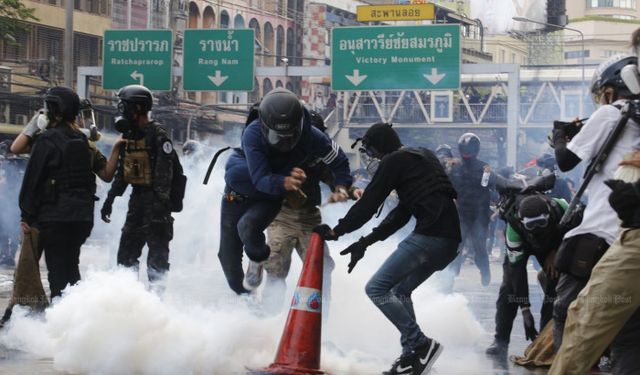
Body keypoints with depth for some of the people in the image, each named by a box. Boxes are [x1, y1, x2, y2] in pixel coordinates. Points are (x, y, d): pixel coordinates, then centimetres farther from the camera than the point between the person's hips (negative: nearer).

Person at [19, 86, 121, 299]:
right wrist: (116, 149, 13)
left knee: (57, 270, -5)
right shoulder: (85, 143, 11)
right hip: (83, 216, 7)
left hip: (55, 217, -7)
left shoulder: (47, 140, -9)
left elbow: (32, 180, -11)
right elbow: (107, 174, 8)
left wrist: (26, 216, -7)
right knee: (71, 267, 17)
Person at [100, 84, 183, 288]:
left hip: (156, 199, -9)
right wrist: (110, 199, 18)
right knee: (126, 251, 10)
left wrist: (160, 201, -27)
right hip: (137, 198, 9)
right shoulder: (129, 135, 14)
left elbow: (165, 171, -20)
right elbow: (122, 172, 21)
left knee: (157, 251, -8)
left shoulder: (157, 134, -13)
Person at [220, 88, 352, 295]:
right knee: (228, 255, 7)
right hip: (237, 194, 0)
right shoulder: (253, 133, -35)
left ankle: (257, 258, 0)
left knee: (248, 225, -32)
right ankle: (243, 295, 35)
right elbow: (261, 180, -41)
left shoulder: (310, 136, -28)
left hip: (270, 198, 0)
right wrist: (284, 183, -61)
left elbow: (339, 161, -11)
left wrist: (341, 187, -29)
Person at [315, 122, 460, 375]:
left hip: (429, 235, -10)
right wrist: (365, 243, 24)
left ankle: (420, 344, -11)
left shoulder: (394, 162, -1)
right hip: (451, 239, 10)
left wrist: (336, 231, 12)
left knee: (376, 288, -5)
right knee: (400, 291, 22)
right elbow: (400, 215, 26)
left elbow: (369, 203, 0)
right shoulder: (423, 158, 27)